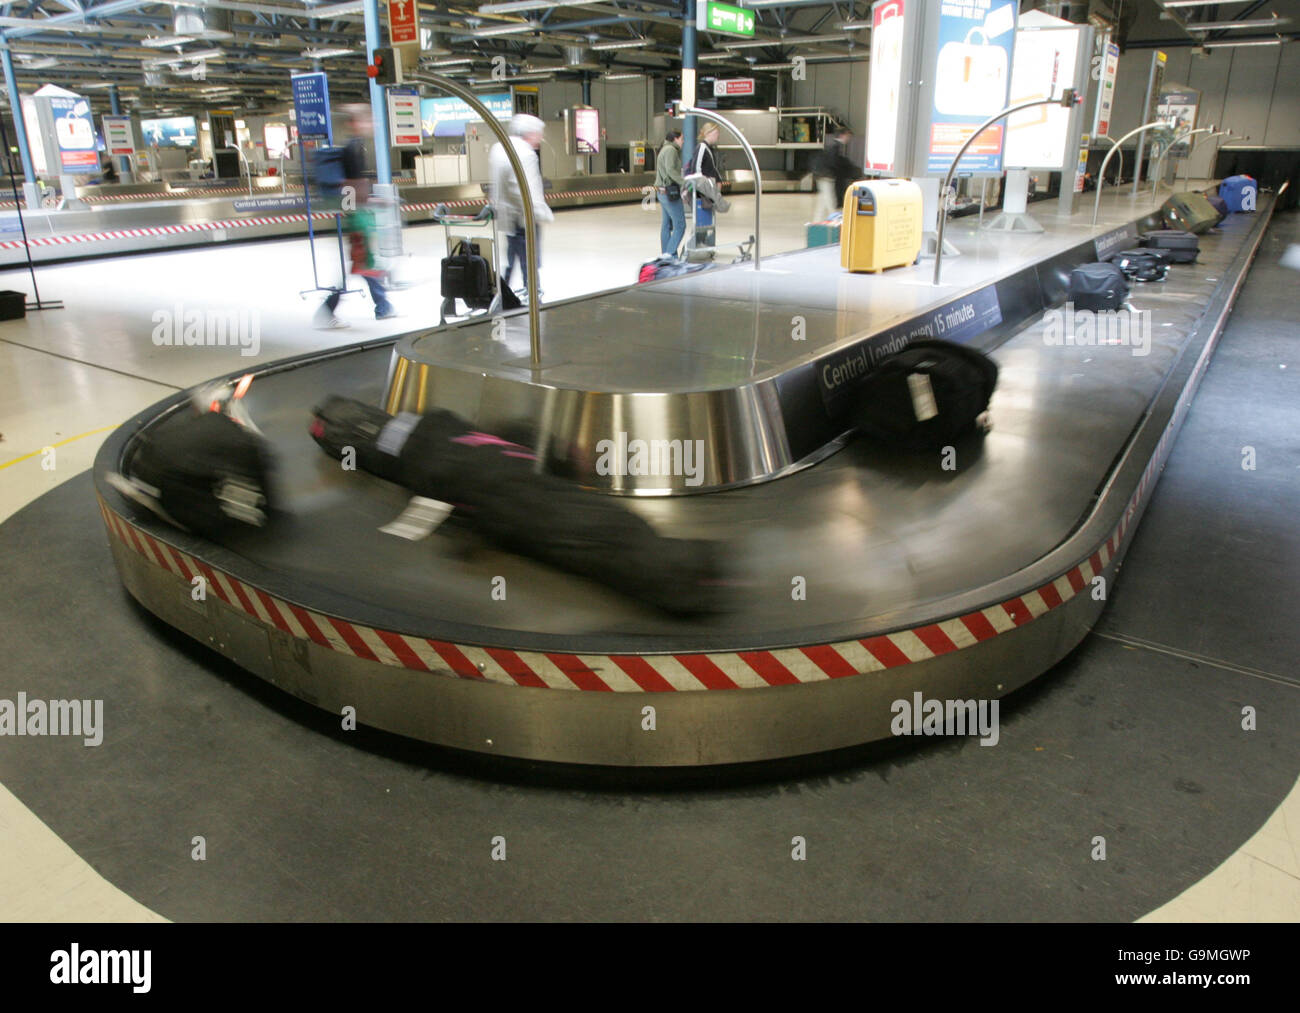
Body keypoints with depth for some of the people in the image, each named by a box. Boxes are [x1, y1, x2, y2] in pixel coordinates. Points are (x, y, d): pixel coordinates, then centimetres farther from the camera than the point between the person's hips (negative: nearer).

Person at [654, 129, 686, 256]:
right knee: (680, 225, -9)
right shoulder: (671, 150, -11)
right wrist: (684, 182, -25)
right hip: (671, 192, -11)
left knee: (666, 225, 11)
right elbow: (670, 170, -23)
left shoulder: (664, 149, 19)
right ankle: (670, 254, -11)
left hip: (662, 192, 11)